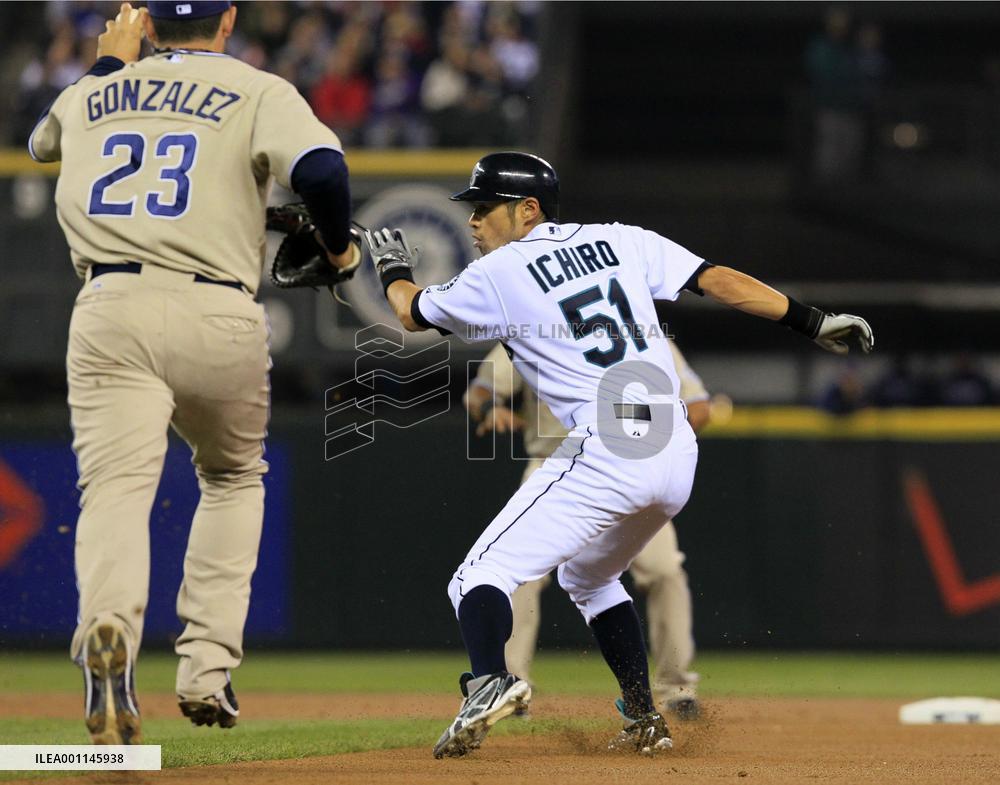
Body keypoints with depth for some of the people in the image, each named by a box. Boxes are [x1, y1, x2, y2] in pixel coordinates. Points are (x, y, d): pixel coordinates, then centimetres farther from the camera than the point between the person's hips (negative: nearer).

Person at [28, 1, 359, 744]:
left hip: (109, 311, 1)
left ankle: (108, 631, -42)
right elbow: (321, 167, -13)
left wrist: (111, 63, 47)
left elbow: (42, 139, 41)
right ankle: (209, 667, 10)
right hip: (216, 318, -1)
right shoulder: (260, 92, 6)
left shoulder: (91, 96, 18)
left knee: (117, 486, -11)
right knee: (234, 477, 22)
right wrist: (339, 245, 5)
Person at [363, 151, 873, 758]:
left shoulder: (497, 275, 4)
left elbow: (413, 314, 21)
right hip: (679, 456, 7)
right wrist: (814, 322, 9)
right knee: (589, 576, 30)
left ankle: (490, 680, -35)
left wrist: (394, 270, 42)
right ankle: (645, 721, 22)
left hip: (604, 452, -7)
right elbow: (718, 280, 8)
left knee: (481, 576, -6)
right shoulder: (622, 241, 16)